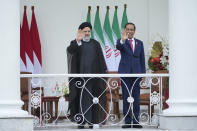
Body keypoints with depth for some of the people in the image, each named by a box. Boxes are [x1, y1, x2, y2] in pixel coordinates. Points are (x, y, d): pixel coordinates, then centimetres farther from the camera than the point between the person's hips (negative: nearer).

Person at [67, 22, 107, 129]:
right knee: (81, 98, -2)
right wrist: (78, 40, -32)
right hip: (80, 76, -2)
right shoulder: (76, 43, 6)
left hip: (94, 76, 2)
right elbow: (70, 50, -17)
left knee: (92, 99, 1)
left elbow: (101, 59, 12)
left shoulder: (95, 44, 14)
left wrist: (104, 72, 2)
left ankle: (92, 120, 6)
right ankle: (81, 121, 1)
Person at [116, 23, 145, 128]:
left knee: (136, 98, 3)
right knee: (126, 97, -1)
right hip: (125, 72, -3)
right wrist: (123, 40, -44)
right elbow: (118, 46, -23)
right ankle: (127, 121, 3)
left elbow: (142, 59, 13)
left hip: (136, 72, 3)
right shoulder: (121, 41, 2)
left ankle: (136, 121, 8)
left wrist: (143, 73, 5)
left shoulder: (139, 43, 13)